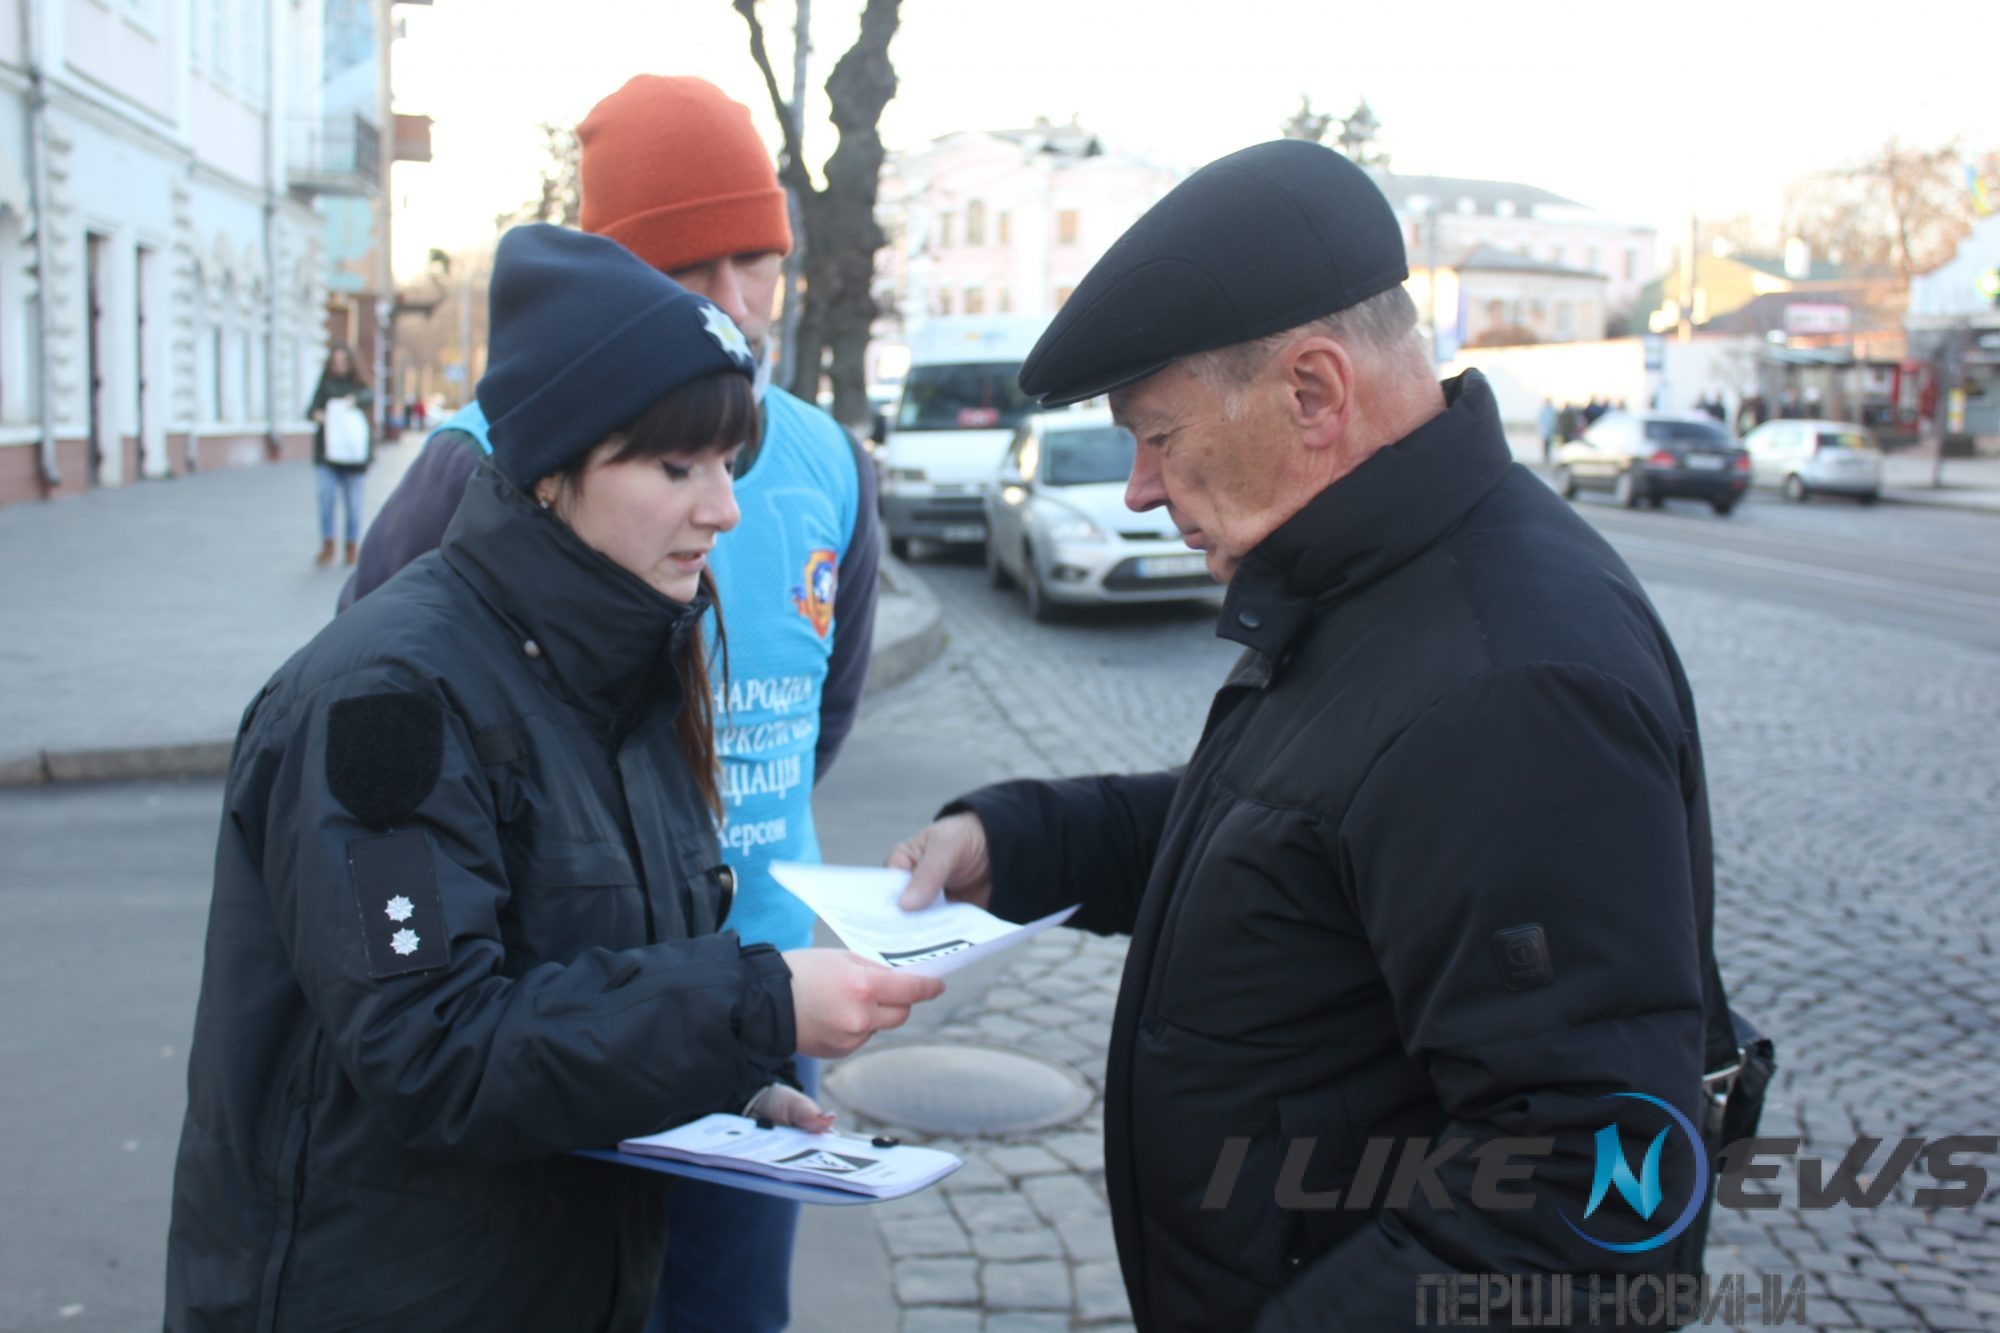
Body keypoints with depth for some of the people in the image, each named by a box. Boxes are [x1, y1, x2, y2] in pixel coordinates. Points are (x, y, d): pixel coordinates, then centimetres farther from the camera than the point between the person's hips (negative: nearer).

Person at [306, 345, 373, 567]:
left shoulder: (357, 385, 8)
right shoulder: (325, 385, 10)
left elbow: (370, 395, -12)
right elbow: (312, 409, 0)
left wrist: (355, 400, -32)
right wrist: (315, 414, -23)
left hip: (353, 452, 0)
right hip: (327, 452, 0)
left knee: (352, 500, 3)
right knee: (326, 496, -14)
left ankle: (352, 547, 16)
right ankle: (327, 546, -7)